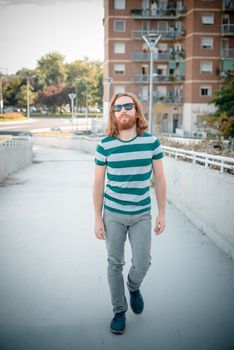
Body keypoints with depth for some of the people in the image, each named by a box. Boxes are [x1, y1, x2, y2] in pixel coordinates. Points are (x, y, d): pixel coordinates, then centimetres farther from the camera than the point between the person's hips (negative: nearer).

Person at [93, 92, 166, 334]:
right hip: (113, 214, 0)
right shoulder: (104, 146, -6)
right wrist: (97, 219, -1)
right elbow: (98, 183, 0)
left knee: (142, 263, 1)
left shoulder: (151, 142, -4)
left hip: (141, 214, 0)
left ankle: (134, 287, 38)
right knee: (115, 263, 9)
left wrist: (162, 213, 1)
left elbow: (159, 179, 2)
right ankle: (119, 311, 28)